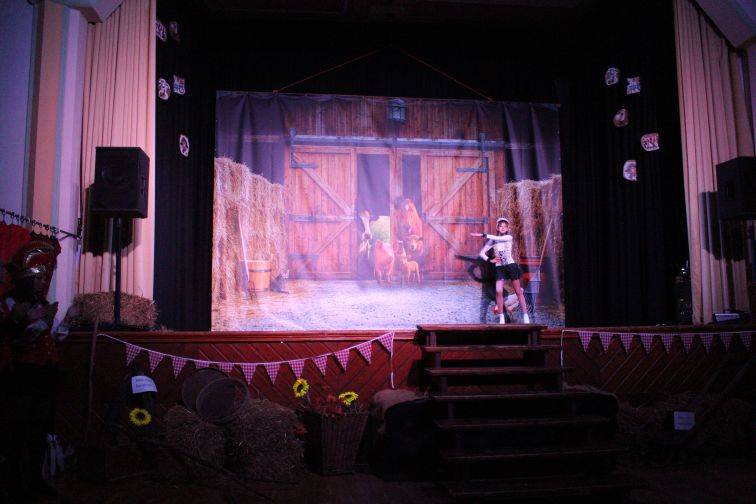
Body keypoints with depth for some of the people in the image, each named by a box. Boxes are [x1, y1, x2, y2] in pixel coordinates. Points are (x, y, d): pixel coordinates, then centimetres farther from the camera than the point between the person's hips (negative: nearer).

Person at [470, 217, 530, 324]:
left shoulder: (509, 237, -2)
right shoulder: (492, 241, 4)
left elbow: (499, 238, -22)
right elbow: (482, 253, 5)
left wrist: (483, 235, -23)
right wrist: (490, 260, -10)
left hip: (511, 266, -1)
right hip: (499, 268, 2)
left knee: (518, 291, 1)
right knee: (499, 292, -12)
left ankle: (525, 316, 4)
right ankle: (502, 318, -6)